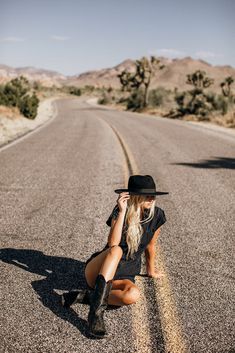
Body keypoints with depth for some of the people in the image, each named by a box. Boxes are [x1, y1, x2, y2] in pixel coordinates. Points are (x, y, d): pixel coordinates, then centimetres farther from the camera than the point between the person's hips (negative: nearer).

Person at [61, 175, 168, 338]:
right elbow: (112, 244, -27)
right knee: (116, 251, -38)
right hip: (98, 270, -2)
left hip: (125, 276, 2)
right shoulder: (120, 212, -11)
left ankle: (86, 296, -18)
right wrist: (122, 212, -29)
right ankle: (97, 311, -43)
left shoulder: (157, 215, -4)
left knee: (132, 295, -35)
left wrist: (151, 271, 24)